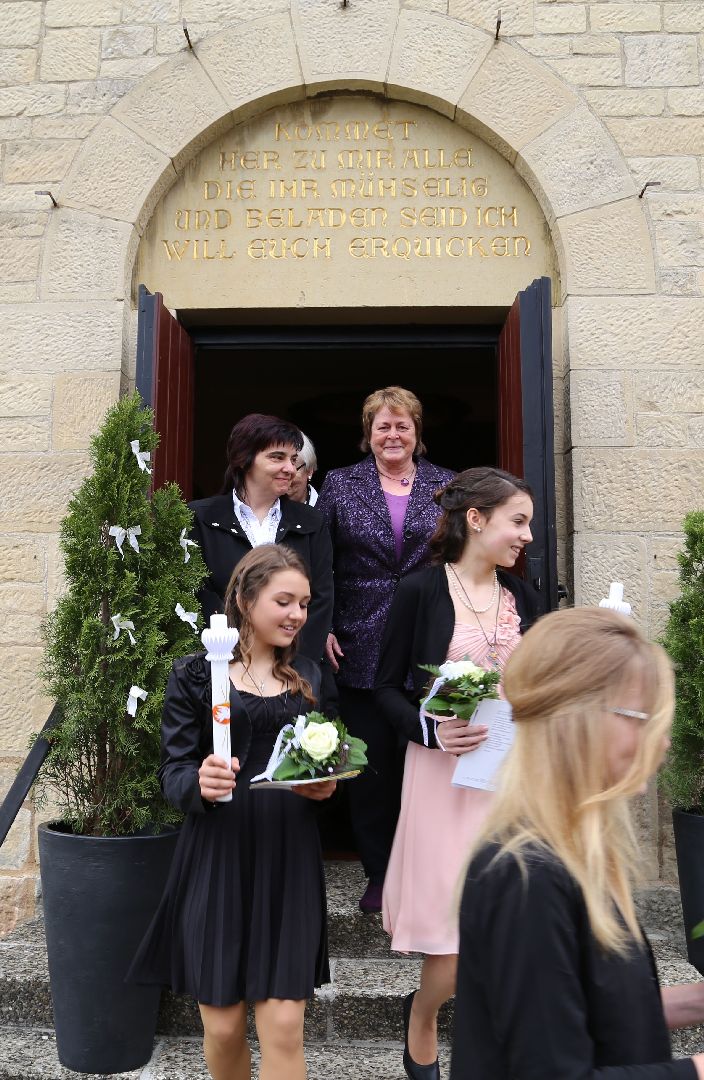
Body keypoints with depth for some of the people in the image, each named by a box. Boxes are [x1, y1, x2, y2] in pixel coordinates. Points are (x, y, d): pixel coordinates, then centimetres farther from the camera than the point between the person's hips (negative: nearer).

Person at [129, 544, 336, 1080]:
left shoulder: (309, 676, 11)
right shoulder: (196, 674, -2)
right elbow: (173, 773, -3)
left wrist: (326, 785, -6)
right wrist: (200, 783, -25)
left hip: (289, 858, 2)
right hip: (218, 856, -2)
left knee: (284, 1028, -2)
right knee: (223, 1026, 7)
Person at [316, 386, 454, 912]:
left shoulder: (447, 486, 8)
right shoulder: (339, 484, 7)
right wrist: (324, 629, -4)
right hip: (361, 647, 0)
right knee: (371, 761, 6)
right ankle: (379, 874, 21)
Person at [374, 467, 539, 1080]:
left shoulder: (522, 598, 9)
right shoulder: (421, 591, -7)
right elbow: (388, 687, -3)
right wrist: (431, 730, -18)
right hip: (446, 773, -4)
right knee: (458, 924, -1)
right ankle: (421, 1018, 32)